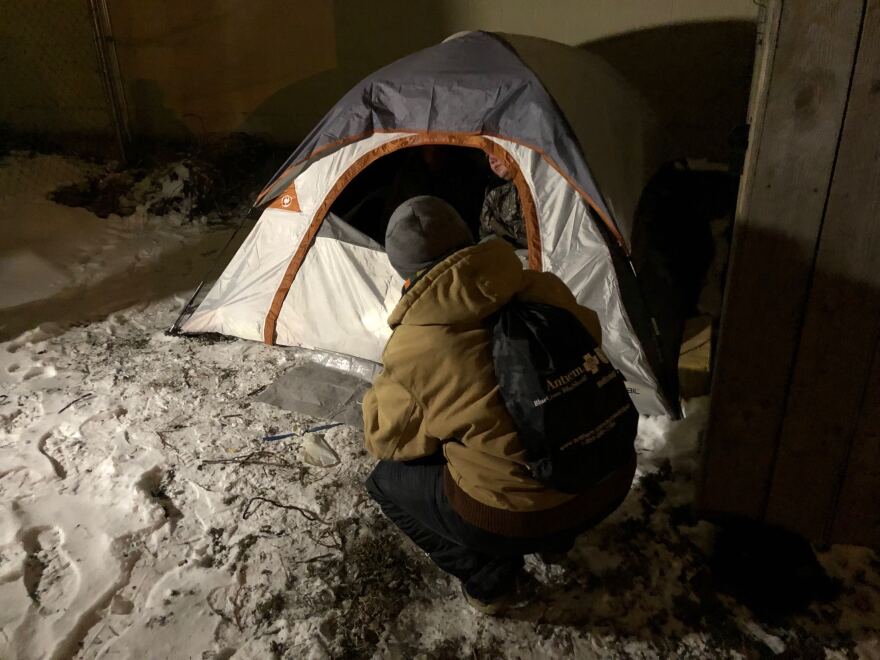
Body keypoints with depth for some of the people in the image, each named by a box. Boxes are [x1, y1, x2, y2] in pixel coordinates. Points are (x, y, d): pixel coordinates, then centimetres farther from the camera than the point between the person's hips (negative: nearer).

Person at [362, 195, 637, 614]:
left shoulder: (412, 350, -15)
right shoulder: (543, 289, -3)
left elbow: (384, 441, 0)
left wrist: (384, 392, 18)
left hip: (520, 519, -5)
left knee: (386, 482, 16)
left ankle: (486, 579, 16)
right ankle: (556, 539, 36)